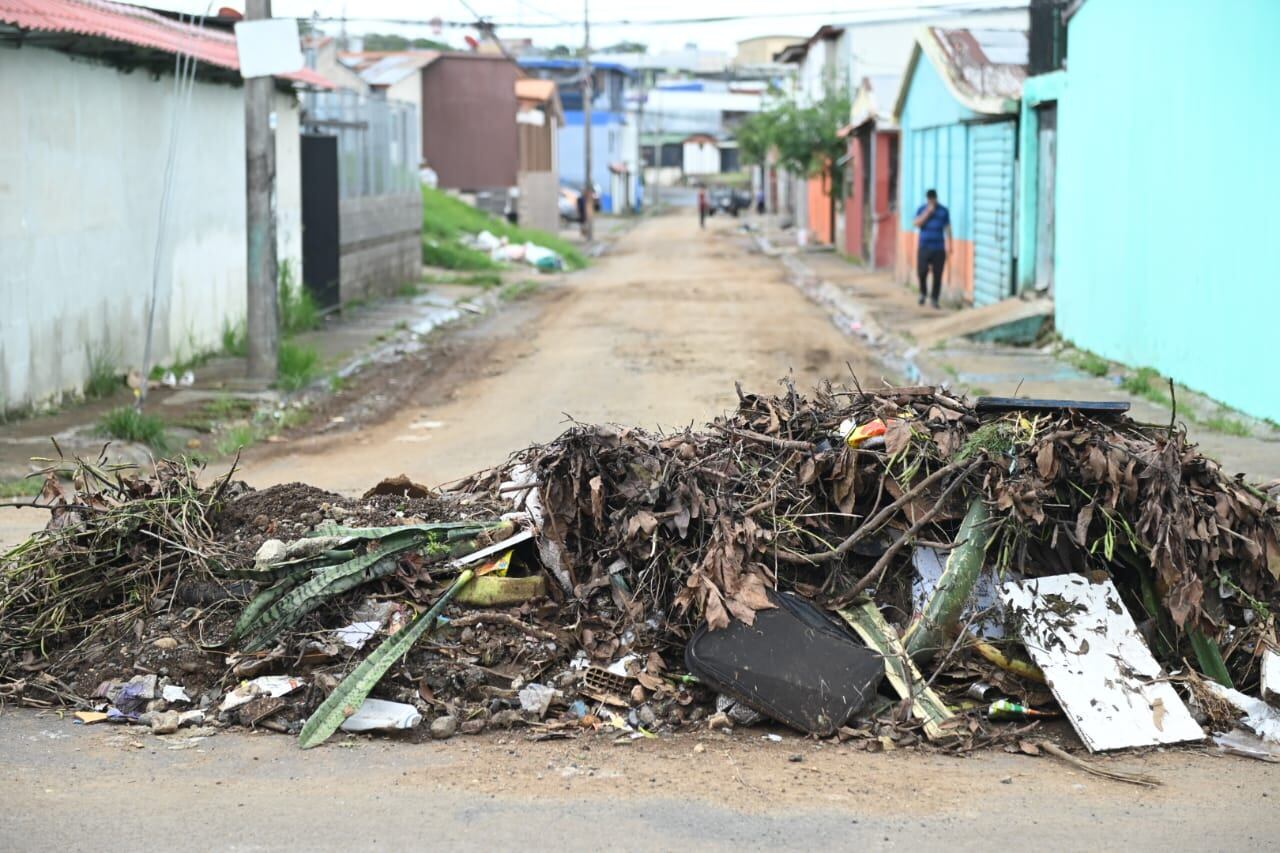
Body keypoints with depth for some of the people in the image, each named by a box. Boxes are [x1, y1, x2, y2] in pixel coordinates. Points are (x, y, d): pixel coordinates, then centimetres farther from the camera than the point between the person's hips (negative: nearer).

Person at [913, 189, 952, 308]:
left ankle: (934, 298, 9)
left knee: (937, 275, -2)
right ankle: (923, 292, 19)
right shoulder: (922, 209, 5)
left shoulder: (943, 211, 3)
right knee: (921, 271, -8)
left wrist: (949, 246, -1)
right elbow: (917, 223, -9)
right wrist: (928, 212, -17)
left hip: (939, 248, 0)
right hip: (924, 247, 0)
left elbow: (947, 229, 5)